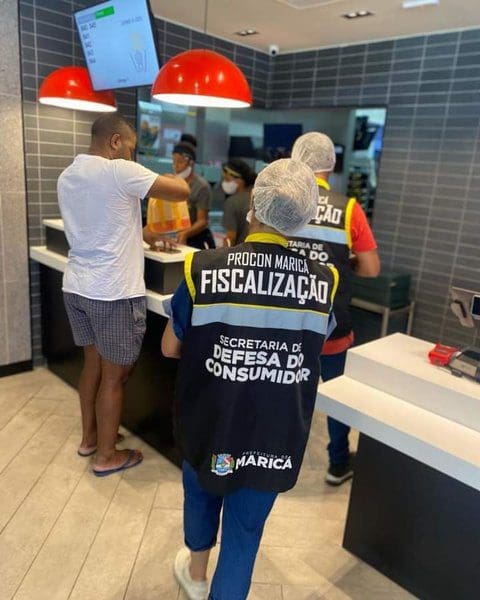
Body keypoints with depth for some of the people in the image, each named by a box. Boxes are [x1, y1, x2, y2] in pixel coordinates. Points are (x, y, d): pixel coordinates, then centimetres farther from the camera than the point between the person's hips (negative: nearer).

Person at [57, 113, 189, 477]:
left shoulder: (67, 177, 11)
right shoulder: (118, 171, -15)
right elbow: (182, 192, -15)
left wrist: (144, 234, 22)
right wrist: (173, 178, 7)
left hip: (76, 287, 8)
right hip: (113, 294, -8)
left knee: (93, 364, 21)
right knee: (114, 375, 6)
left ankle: (89, 437, 37)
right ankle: (107, 456, 21)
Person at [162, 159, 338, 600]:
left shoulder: (203, 269, -18)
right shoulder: (323, 282, -13)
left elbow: (171, 347, -5)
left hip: (210, 422, 1)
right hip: (276, 434, 0)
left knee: (202, 495, 30)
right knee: (245, 529, 19)